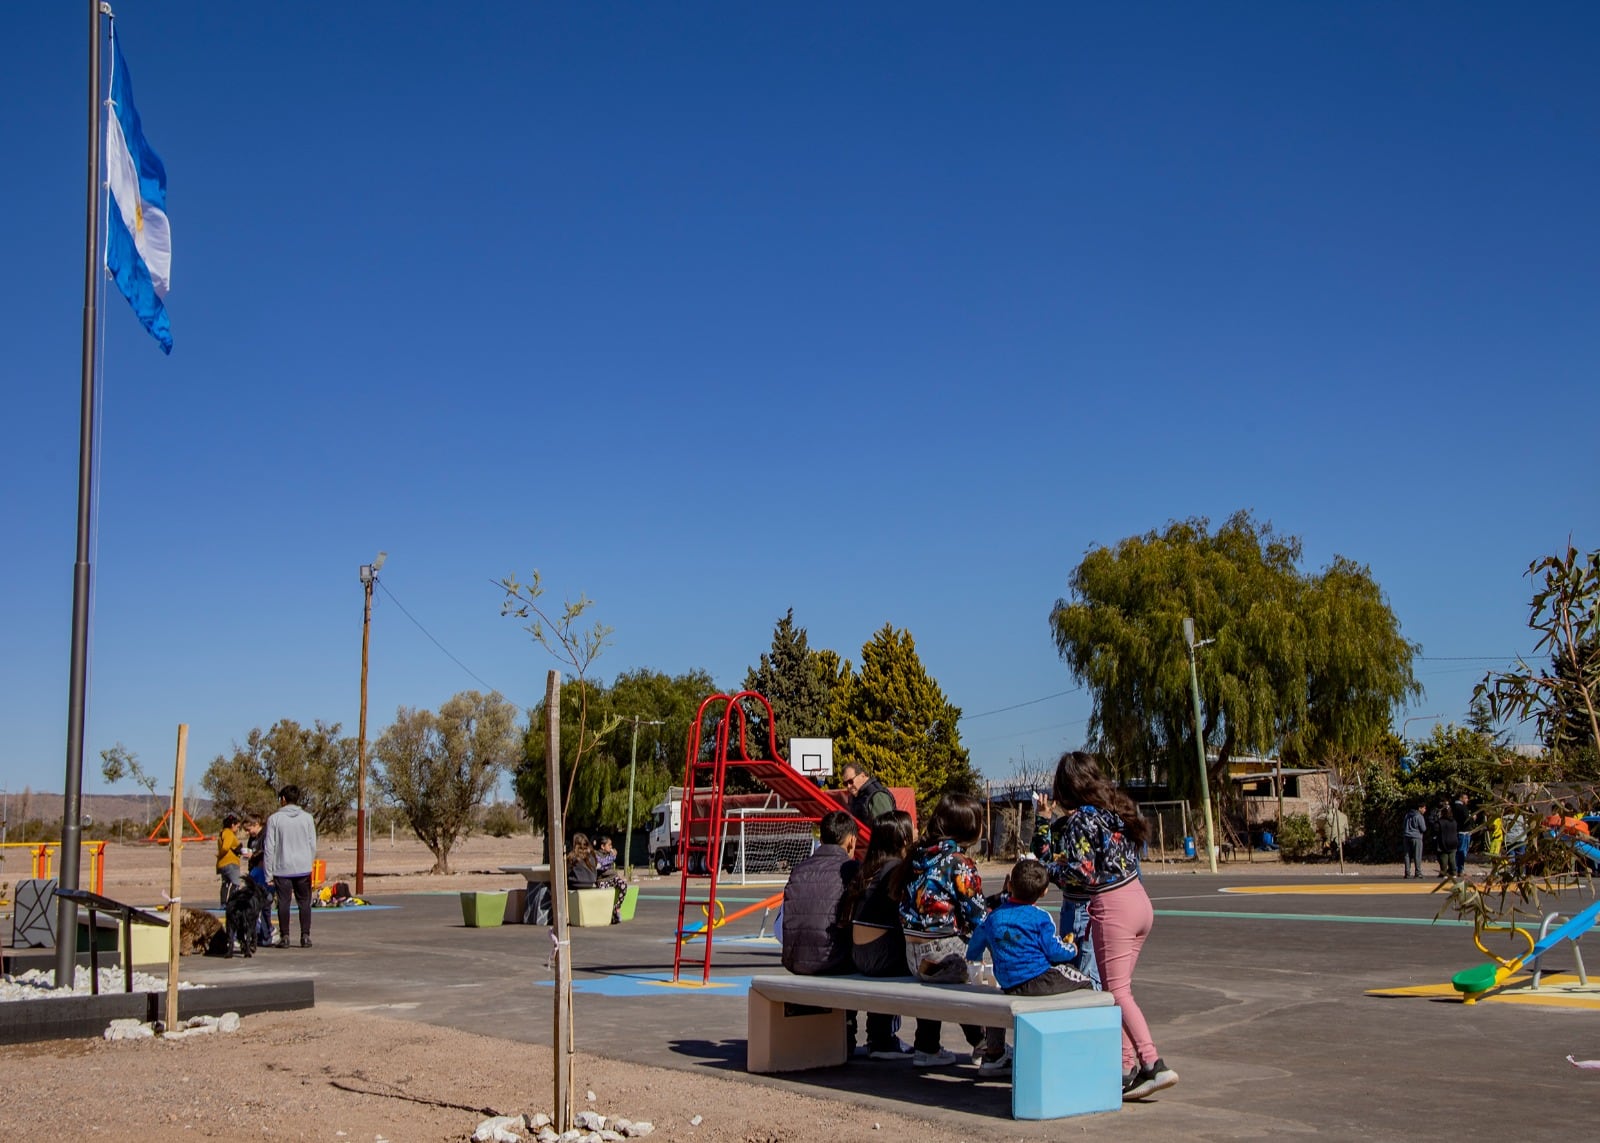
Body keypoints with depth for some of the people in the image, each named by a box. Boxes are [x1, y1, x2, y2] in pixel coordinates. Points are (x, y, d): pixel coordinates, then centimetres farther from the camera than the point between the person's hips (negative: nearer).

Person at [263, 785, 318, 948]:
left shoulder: (274, 819, -3)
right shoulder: (307, 818, 3)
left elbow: (269, 848, -3)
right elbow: (313, 845, 5)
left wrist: (269, 874, 1)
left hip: (282, 869, -1)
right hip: (303, 868, 1)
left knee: (283, 903, 4)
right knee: (304, 903, 7)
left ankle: (284, 937, 4)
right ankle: (305, 936, 4)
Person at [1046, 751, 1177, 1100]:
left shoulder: (1079, 820, -14)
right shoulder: (1117, 806, 9)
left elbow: (1081, 875, -17)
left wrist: (1049, 869, 0)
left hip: (1112, 908, -8)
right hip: (1139, 898, 8)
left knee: (1117, 991, -4)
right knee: (1120, 987, 13)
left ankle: (1153, 1064, -15)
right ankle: (1128, 1066, 14)